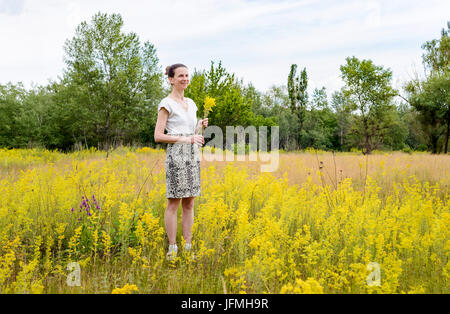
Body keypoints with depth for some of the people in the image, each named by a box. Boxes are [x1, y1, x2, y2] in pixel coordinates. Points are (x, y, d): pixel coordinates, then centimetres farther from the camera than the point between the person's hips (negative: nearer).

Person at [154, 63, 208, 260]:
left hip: (193, 155, 7)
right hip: (176, 155, -7)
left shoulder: (191, 103, 17)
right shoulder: (167, 104, -4)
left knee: (189, 203, 9)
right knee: (174, 203, -2)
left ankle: (188, 246, 17)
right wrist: (185, 139, -16)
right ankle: (172, 248, 8)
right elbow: (158, 136, -11)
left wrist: (201, 126, 2)